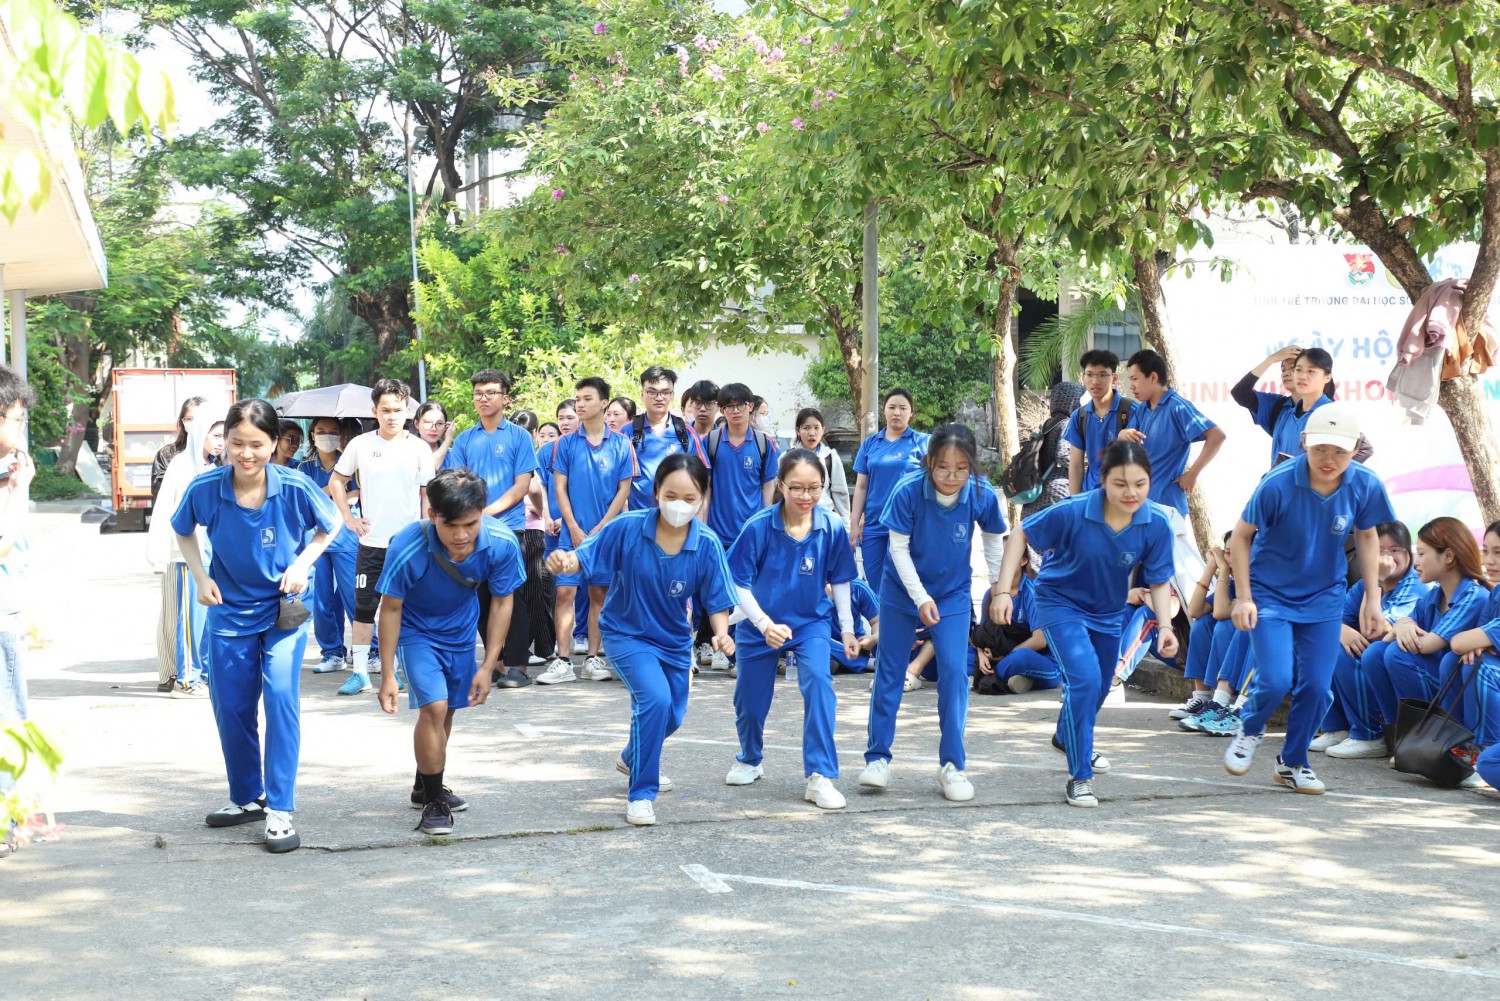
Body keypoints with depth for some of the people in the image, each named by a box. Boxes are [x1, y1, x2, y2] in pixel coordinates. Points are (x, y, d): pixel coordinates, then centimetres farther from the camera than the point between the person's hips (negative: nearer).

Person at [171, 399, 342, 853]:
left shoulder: (295, 487, -20)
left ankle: (280, 811, -10)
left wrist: (302, 564, -13)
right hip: (229, 610, 3)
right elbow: (183, 532, 6)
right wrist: (200, 577, -6)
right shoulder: (204, 489, -16)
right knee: (230, 707, 9)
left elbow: (330, 526, 0)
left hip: (284, 608, -2)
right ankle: (247, 799, 30)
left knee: (280, 697, -16)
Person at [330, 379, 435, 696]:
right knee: (364, 607, 2)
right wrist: (348, 517, 4)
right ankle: (360, 672, 8)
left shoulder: (419, 448, 0)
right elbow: (336, 482, 13)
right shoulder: (361, 445, 2)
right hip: (371, 542, 1)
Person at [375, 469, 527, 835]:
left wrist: (488, 666, -11)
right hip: (416, 630, -3)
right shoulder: (407, 548, -35)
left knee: (447, 709, 14)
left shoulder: (502, 543, -29)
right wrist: (387, 675, -16)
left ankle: (426, 786, 38)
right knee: (434, 706, -17)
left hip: (461, 629, 4)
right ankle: (433, 802, -1)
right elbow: (391, 608, -20)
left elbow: (501, 602, -11)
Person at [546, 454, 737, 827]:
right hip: (626, 633, -4)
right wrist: (565, 561, -42)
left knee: (670, 715, 21)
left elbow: (716, 601, -13)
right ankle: (641, 793, -10)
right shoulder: (628, 527, -24)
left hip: (674, 639, 4)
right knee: (655, 698, -27)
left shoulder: (707, 545, -19)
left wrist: (721, 632, -33)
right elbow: (585, 557, -19)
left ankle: (633, 758, 57)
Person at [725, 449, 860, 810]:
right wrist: (765, 624, -24)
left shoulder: (832, 529, -15)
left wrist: (847, 630, 2)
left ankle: (820, 776, -20)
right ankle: (750, 760, 44)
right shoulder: (758, 527, -20)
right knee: (750, 699, 12)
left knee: (818, 681, -25)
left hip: (811, 624, 0)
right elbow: (740, 583, -14)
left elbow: (839, 582, 0)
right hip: (759, 626, 0)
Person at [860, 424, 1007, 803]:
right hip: (903, 590, -1)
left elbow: (994, 540, 1)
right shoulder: (908, 491, -25)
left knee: (955, 672, -7)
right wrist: (921, 597, -18)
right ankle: (878, 756, 17)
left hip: (953, 594, 1)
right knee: (889, 671, 6)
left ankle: (951, 765, 3)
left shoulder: (982, 496, -19)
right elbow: (899, 547, -16)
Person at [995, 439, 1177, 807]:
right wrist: (1003, 590, -21)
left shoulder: (1157, 524, -23)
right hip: (1060, 602, -5)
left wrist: (1164, 625, -28)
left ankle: (1068, 739, 58)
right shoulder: (1072, 512, -30)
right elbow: (1021, 535, -17)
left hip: (1107, 612, 5)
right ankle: (1079, 778, -13)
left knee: (1097, 688, 24)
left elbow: (1159, 581, -12)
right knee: (1084, 678, -25)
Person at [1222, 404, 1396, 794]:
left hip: (1324, 599, 3)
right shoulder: (1278, 484, -24)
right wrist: (1243, 598, -14)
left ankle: (1293, 762, 26)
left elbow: (1367, 537, 5)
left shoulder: (1365, 486, -14)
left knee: (1316, 686, 2)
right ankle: (1250, 730, 21)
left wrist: (1372, 599, 5)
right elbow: (1241, 537, -11)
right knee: (1276, 681, -14)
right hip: (1270, 594, -3)